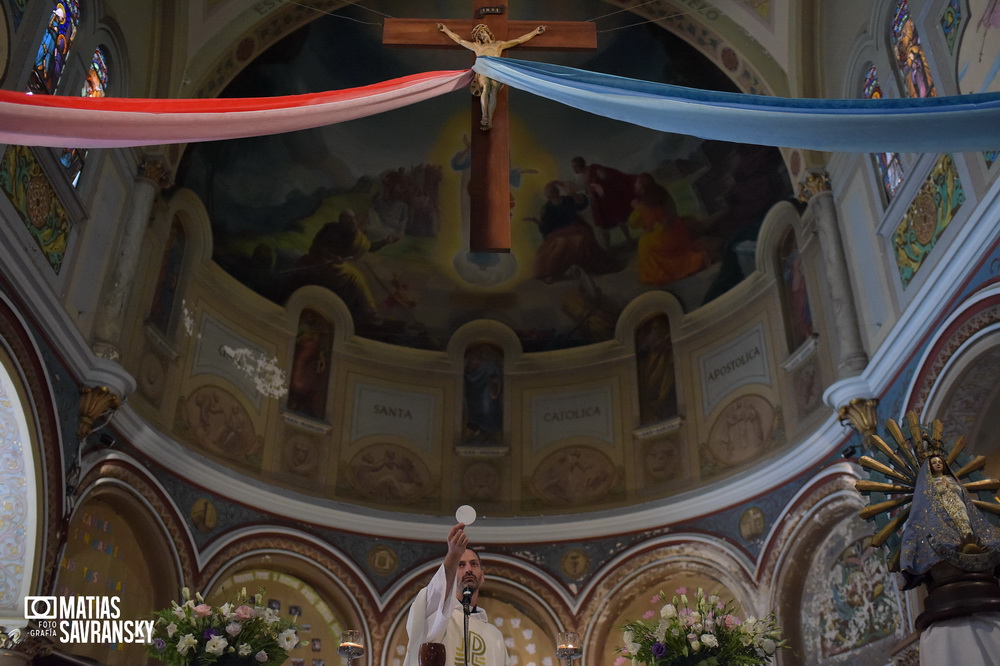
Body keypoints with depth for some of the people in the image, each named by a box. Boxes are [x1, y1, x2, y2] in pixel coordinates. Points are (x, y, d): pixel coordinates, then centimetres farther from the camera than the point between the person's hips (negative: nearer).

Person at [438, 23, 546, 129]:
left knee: (493, 90, -31)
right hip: (482, 72, 0)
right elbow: (459, 40, 39)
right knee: (486, 86, -35)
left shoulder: (499, 44, 34)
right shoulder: (476, 46, 34)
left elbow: (519, 40, 34)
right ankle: (484, 117, -46)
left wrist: (535, 32, 33)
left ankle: (489, 121, -47)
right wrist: (446, 30, 41)